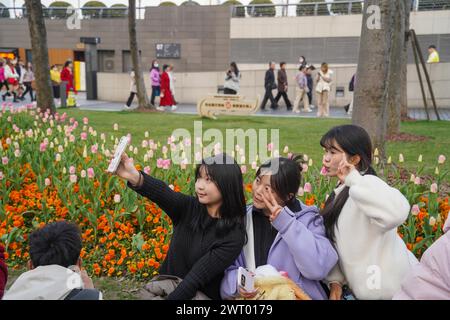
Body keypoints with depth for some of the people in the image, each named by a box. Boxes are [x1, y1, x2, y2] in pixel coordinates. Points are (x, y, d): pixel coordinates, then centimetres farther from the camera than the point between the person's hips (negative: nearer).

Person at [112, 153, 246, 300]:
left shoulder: (233, 235, -16)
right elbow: (161, 193, -27)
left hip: (200, 296, -3)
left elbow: (196, 278, -21)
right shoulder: (188, 208, -6)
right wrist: (135, 177, -45)